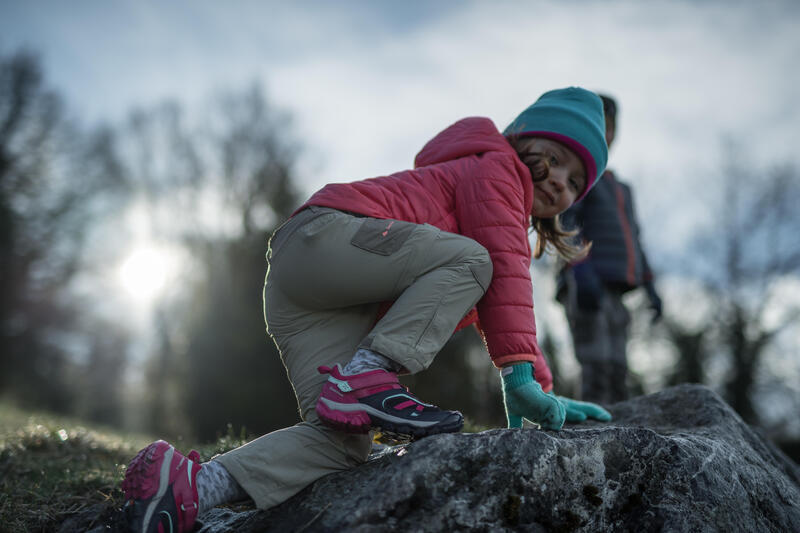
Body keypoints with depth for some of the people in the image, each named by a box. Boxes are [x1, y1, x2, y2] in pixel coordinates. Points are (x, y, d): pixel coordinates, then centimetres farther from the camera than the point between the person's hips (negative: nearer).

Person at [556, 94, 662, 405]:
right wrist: (581, 270, -31)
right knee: (597, 377, -17)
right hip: (584, 288, -8)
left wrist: (650, 289, 17)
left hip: (611, 296, 8)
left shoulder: (619, 188, 29)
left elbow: (633, 243, 28)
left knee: (616, 380, 4)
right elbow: (561, 222, -16)